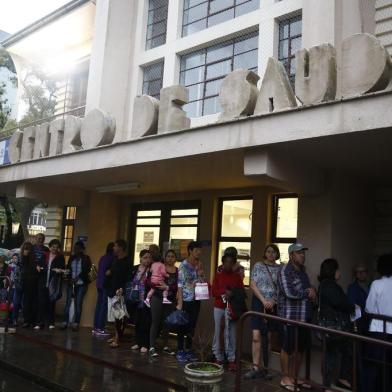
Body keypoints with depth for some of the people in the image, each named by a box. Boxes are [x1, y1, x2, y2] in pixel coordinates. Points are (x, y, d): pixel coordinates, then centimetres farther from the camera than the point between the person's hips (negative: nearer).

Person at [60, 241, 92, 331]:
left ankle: (76, 323, 2)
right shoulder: (72, 258, 9)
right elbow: (68, 268, 10)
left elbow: (86, 270, -7)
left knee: (78, 303, -3)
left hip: (81, 284, -3)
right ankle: (65, 322, 4)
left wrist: (77, 278, -15)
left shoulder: (86, 258, -1)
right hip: (71, 283, 3)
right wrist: (70, 278, -6)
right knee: (68, 302, -1)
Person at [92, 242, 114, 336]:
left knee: (99, 305, 11)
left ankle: (95, 328, 15)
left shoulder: (103, 258, 12)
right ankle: (100, 329, -4)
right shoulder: (111, 258, -13)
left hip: (100, 283, 8)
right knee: (104, 306, -5)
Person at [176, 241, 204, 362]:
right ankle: (180, 351, 12)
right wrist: (180, 303, -18)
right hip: (185, 300, -5)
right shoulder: (183, 265, -10)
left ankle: (188, 350, 23)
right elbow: (180, 285, -13)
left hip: (196, 300, 6)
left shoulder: (199, 265, 7)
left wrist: (201, 273, -6)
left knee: (192, 326, 12)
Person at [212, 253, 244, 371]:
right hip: (219, 307, 1)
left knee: (231, 333, -5)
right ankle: (218, 357, 11)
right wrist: (225, 292, -15)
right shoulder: (218, 276, 7)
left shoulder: (237, 277, 7)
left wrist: (232, 294, -15)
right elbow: (213, 292, 1)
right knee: (217, 332, 3)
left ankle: (231, 359, 0)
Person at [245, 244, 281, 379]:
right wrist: (263, 300, -10)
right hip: (259, 302, -2)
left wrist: (273, 301, -9)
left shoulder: (280, 268, 7)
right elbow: (253, 285, -2)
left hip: (273, 304, 2)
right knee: (256, 336, -8)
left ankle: (265, 368, 15)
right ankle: (255, 367, -3)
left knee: (268, 337, 7)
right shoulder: (258, 266, 3)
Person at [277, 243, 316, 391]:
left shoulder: (302, 270, 15)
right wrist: (307, 293, -8)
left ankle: (294, 377, 28)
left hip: (304, 316, 8)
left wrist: (312, 291, -6)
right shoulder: (285, 271, -11)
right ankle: (285, 378, 16)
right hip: (289, 316, -8)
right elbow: (290, 293, -22)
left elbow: (309, 289, 18)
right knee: (288, 348, 3)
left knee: (301, 348, 14)